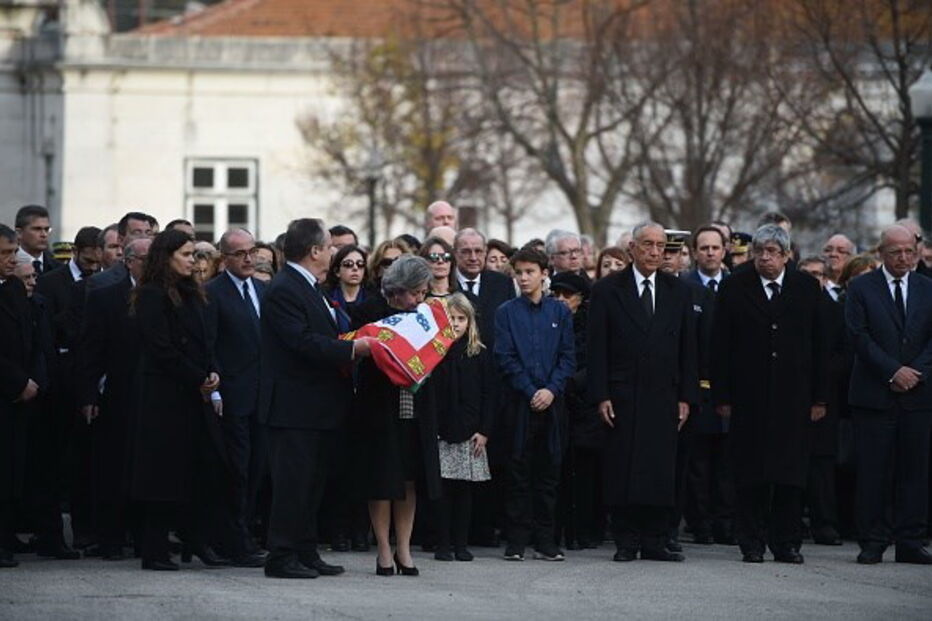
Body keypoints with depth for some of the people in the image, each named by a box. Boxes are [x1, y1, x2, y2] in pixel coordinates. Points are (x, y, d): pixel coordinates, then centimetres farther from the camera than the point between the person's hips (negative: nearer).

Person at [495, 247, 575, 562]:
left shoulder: (560, 312, 8)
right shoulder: (507, 312, 4)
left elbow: (568, 357, 5)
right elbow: (505, 358, -2)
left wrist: (551, 389, -9)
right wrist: (531, 391, -10)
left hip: (552, 401, 2)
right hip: (520, 401, -2)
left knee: (549, 470, 3)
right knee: (519, 470, -1)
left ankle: (545, 540, 7)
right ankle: (516, 540, 2)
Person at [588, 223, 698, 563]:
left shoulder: (678, 291, 11)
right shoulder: (608, 290, 3)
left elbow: (687, 347, 11)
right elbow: (597, 348, 0)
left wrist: (686, 397, 4)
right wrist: (601, 396, -8)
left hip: (663, 396, 2)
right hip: (622, 395, -2)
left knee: (661, 470, 1)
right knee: (622, 471, -2)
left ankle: (655, 541, 6)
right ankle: (626, 542, 4)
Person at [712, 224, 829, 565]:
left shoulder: (807, 288, 7)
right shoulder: (734, 288, 3)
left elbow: (820, 346, 8)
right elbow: (721, 346, 2)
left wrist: (819, 397, 3)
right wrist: (722, 396, -4)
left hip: (793, 398, 1)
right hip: (749, 397, -1)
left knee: (791, 473, 1)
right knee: (750, 475, 0)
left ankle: (787, 543, 7)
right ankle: (752, 544, 6)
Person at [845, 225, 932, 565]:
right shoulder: (861, 288, 2)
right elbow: (860, 336, -6)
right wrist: (893, 371, -13)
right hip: (874, 394, -2)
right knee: (873, 470, -2)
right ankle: (873, 542, 3)